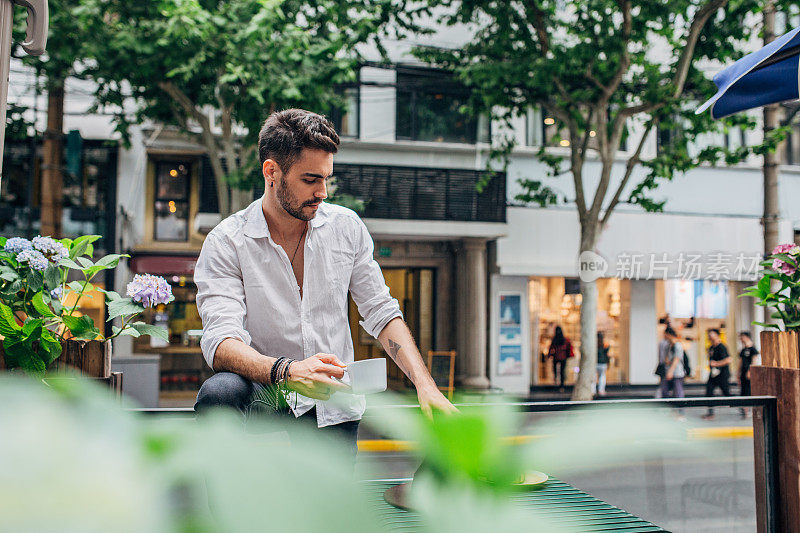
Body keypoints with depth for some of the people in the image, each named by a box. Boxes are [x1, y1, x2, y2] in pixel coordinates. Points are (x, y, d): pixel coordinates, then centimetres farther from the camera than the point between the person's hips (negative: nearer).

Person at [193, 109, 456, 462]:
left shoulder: (346, 228, 2)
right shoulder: (225, 243, -9)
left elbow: (381, 313, 4)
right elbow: (221, 342, -20)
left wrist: (425, 384, -10)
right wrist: (287, 371, -40)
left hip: (333, 407, 3)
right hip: (262, 391, -2)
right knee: (219, 392, -33)